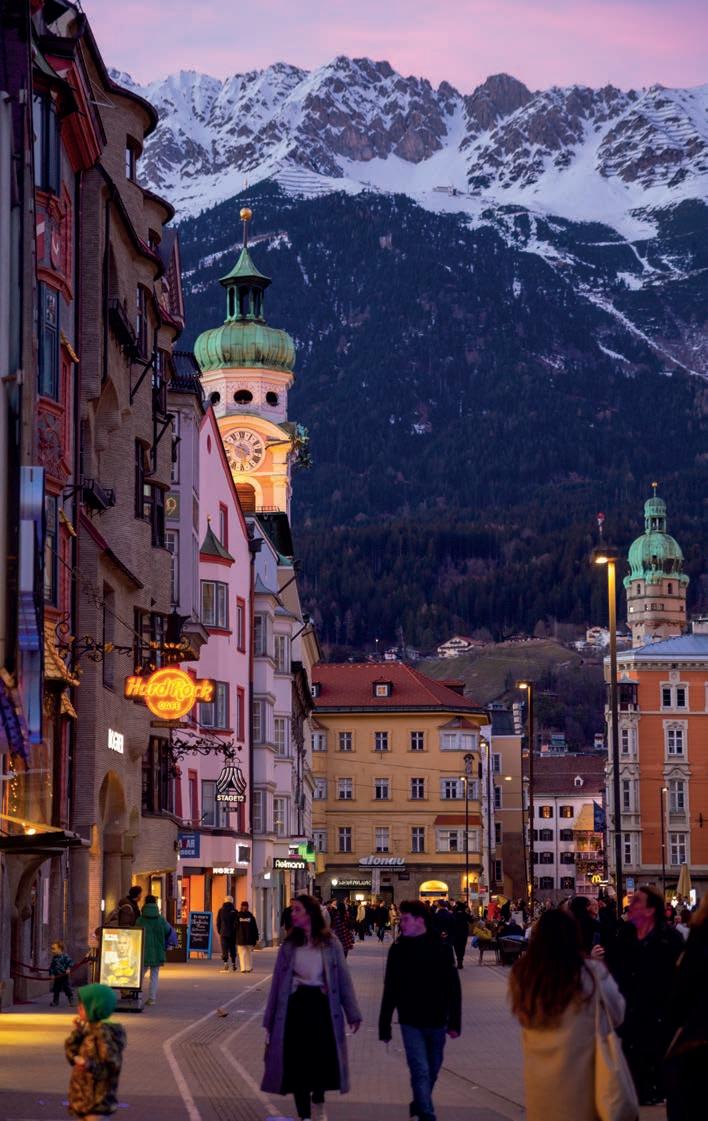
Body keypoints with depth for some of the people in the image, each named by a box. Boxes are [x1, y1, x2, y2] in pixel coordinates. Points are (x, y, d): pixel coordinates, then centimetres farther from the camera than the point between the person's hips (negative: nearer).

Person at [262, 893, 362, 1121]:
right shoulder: (289, 945, 4)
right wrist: (269, 1020, 5)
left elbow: (343, 978, 0)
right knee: (297, 1063, 1)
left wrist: (352, 1014, -3)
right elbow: (278, 981, 6)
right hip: (295, 1006, 1)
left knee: (323, 1059, -2)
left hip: (322, 1006, -1)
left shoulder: (330, 943, -1)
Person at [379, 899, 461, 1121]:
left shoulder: (441, 948, -5)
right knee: (420, 1071, -10)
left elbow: (453, 988, -2)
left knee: (432, 1071, 14)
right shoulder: (398, 950, -2)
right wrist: (384, 1026, 2)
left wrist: (454, 1022, -5)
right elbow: (390, 991, 1)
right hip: (411, 1022, -1)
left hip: (436, 1021, 1)